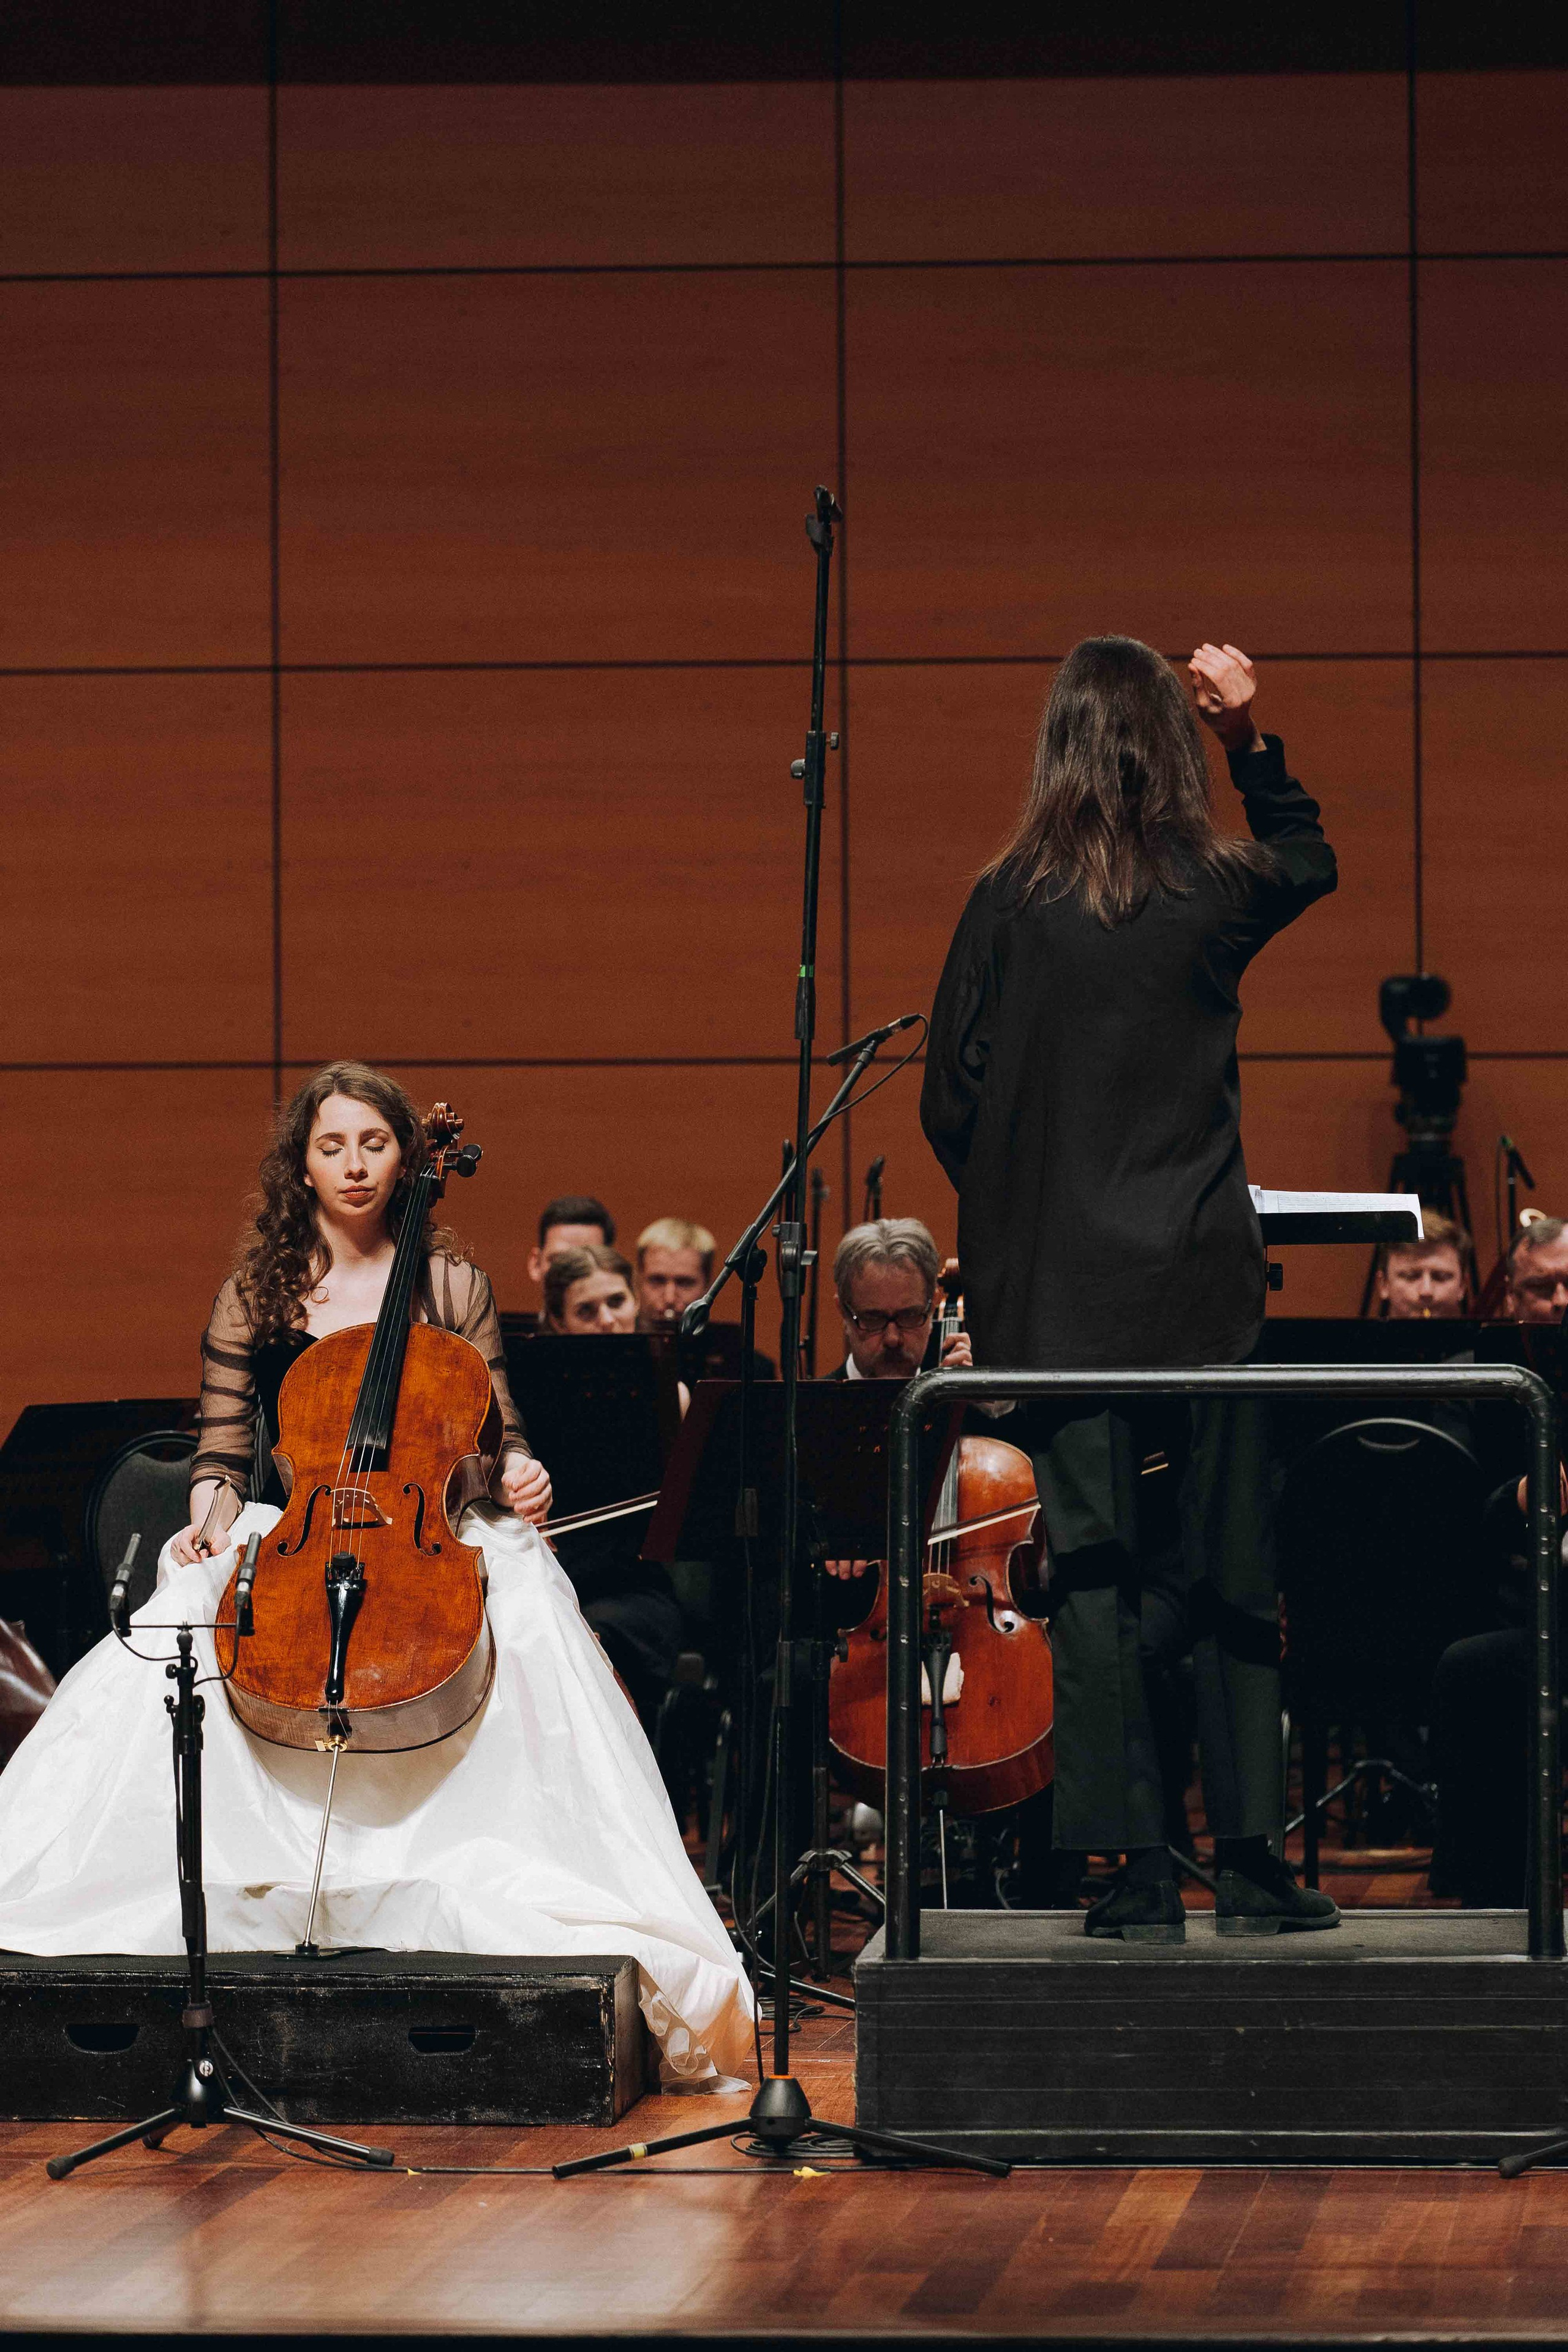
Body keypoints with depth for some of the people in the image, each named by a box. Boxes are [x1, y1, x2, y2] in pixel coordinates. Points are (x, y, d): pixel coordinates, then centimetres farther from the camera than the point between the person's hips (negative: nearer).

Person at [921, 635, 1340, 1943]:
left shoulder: (1011, 903, -4)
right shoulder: (1214, 892, -2)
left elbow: (951, 1100, -1)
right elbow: (1309, 861, 23)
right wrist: (1250, 739, 15)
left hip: (1059, 1293, 0)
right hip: (1199, 1282, 0)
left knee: (1093, 1578, 1)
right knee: (1235, 1577, 7)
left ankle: (1137, 1872, -2)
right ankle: (1251, 1861, 7)